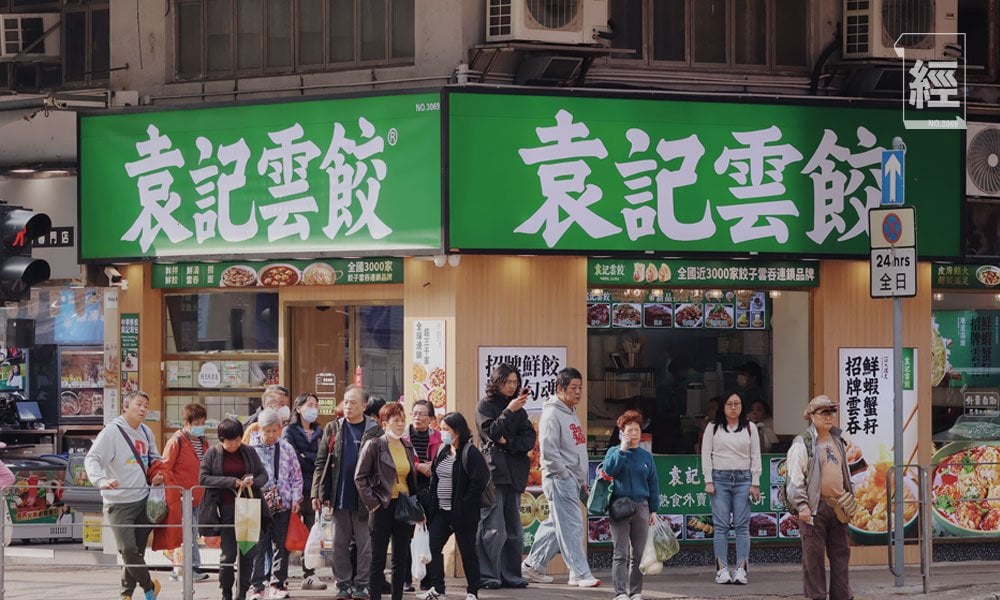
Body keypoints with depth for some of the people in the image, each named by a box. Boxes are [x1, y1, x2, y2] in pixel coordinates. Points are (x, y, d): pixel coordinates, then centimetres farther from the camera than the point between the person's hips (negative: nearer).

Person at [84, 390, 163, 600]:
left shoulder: (146, 433, 9)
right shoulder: (112, 431, -11)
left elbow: (154, 458, 26)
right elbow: (92, 459, -19)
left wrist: (157, 474, 5)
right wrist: (101, 480, -37)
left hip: (144, 500, 6)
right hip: (119, 503, -6)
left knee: (137, 551, 8)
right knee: (128, 550, -12)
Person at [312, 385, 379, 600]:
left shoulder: (374, 431, 0)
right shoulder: (333, 429, 9)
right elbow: (321, 462, 7)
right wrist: (316, 493, 0)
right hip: (339, 497, 3)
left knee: (365, 543, 2)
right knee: (340, 544, 7)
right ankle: (343, 583, 14)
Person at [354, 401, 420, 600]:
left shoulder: (408, 447, 12)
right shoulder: (374, 445, -6)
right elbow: (360, 477, -7)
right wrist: (372, 502, -12)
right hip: (383, 508, -5)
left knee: (401, 560, 7)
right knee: (378, 560, -1)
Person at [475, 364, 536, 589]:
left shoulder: (518, 408, 17)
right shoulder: (486, 405, 2)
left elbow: (530, 439, 8)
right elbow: (491, 433, -11)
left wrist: (509, 443, -9)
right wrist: (509, 411, -15)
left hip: (514, 473, 6)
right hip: (493, 471, -6)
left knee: (513, 529, 6)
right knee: (494, 529, -11)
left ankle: (511, 575, 10)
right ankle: (487, 576, -7)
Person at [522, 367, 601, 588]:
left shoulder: (572, 414, 20)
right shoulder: (552, 414, -11)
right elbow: (548, 450, -19)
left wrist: (583, 481, 20)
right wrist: (565, 475, -16)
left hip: (573, 481, 10)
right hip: (559, 480, -10)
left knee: (555, 526, 13)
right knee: (571, 526, -10)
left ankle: (533, 565, 22)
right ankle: (580, 574, -10)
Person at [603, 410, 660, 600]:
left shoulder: (646, 456, 13)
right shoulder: (614, 452, 5)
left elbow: (653, 484, 14)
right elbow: (609, 470, -13)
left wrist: (653, 510, 9)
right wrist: (622, 450, -14)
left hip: (641, 507, 3)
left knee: (638, 554, 5)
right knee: (621, 553, -7)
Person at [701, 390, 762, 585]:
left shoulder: (749, 428, 12)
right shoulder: (713, 428, 10)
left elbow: (755, 456, 10)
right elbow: (706, 454, 8)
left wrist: (755, 483, 2)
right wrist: (708, 481, -2)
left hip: (743, 478, 1)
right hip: (720, 478, 0)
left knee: (742, 525, -5)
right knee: (721, 525, -5)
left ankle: (741, 569, -8)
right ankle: (722, 569, -7)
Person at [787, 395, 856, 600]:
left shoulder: (838, 442, 17)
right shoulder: (803, 444, -6)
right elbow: (795, 477, -11)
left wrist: (850, 498, 20)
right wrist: (802, 505, -19)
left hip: (838, 506, 7)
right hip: (815, 507, -7)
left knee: (841, 553, 8)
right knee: (814, 555, -3)